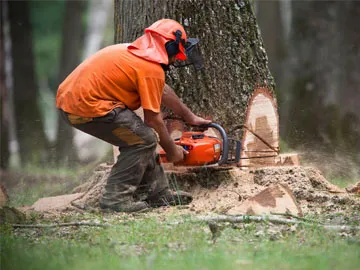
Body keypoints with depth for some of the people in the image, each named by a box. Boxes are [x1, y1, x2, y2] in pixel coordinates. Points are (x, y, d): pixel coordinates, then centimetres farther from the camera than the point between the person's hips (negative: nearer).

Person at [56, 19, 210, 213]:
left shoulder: (135, 52, 18)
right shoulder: (152, 69, -11)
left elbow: (163, 91, 32)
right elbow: (153, 119, -7)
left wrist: (191, 118, 40)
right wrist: (172, 150, 8)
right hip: (87, 107, -10)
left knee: (138, 136, 18)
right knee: (144, 139, -6)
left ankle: (158, 193, 21)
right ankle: (115, 197, -5)